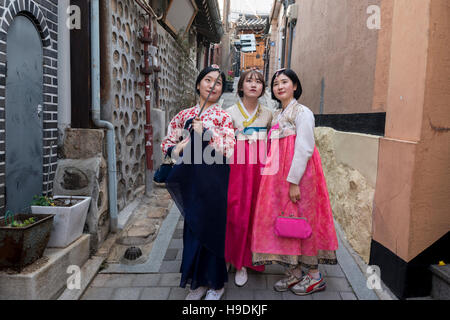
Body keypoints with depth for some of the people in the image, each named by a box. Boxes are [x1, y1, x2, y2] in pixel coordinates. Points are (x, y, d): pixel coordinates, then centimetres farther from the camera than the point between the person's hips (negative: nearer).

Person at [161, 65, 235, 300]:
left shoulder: (224, 117, -1)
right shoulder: (185, 115, 9)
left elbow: (228, 150, -11)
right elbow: (167, 142, 14)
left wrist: (205, 132, -17)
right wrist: (175, 149, -8)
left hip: (214, 180, -3)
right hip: (191, 180, 4)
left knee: (212, 227, 4)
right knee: (193, 228, 10)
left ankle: (215, 283, 24)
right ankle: (198, 282, 28)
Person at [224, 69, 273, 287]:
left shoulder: (267, 114, 11)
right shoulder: (230, 113, 2)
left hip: (260, 169, 3)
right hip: (238, 168, -2)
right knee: (238, 215, -3)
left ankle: (254, 258, 24)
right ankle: (240, 263, 14)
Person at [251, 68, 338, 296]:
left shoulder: (302, 112, -8)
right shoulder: (277, 115, 16)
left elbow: (304, 149, -16)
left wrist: (294, 181, -20)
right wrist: (277, 177, 11)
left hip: (297, 175, -8)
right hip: (279, 175, 8)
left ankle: (314, 275, 13)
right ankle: (294, 272, 20)